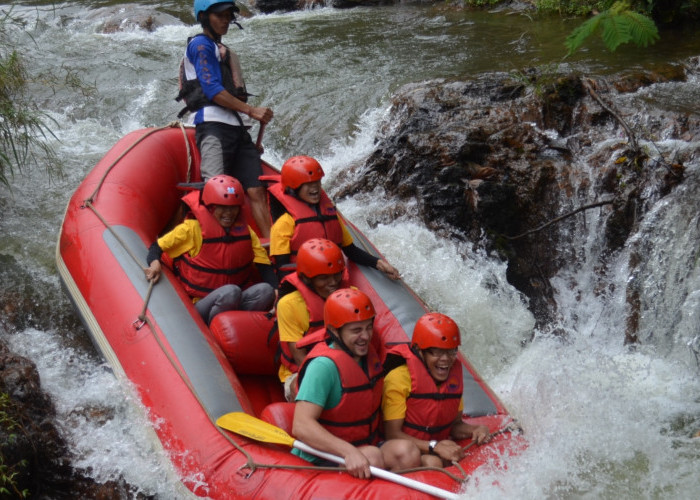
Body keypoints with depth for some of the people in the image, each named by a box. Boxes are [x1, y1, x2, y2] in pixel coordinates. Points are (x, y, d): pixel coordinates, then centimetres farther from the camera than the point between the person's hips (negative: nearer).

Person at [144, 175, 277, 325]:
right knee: (230, 291, -36)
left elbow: (263, 263, 3)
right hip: (200, 305, -4)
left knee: (265, 290, -25)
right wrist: (155, 263, -19)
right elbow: (158, 246, 4)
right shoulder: (193, 228, -3)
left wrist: (275, 290, -14)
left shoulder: (244, 230, 8)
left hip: (236, 303, 4)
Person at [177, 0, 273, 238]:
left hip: (237, 129, 8)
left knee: (256, 191, -1)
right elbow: (212, 90, -11)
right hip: (214, 126, -8)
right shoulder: (201, 45, 2)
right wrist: (252, 111, -13)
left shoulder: (225, 51, 29)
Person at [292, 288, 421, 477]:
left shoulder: (369, 354, 7)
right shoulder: (324, 365, -21)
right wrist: (349, 452, -41)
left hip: (366, 446, 7)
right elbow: (301, 426, -30)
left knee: (407, 452, -22)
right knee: (372, 456, -34)